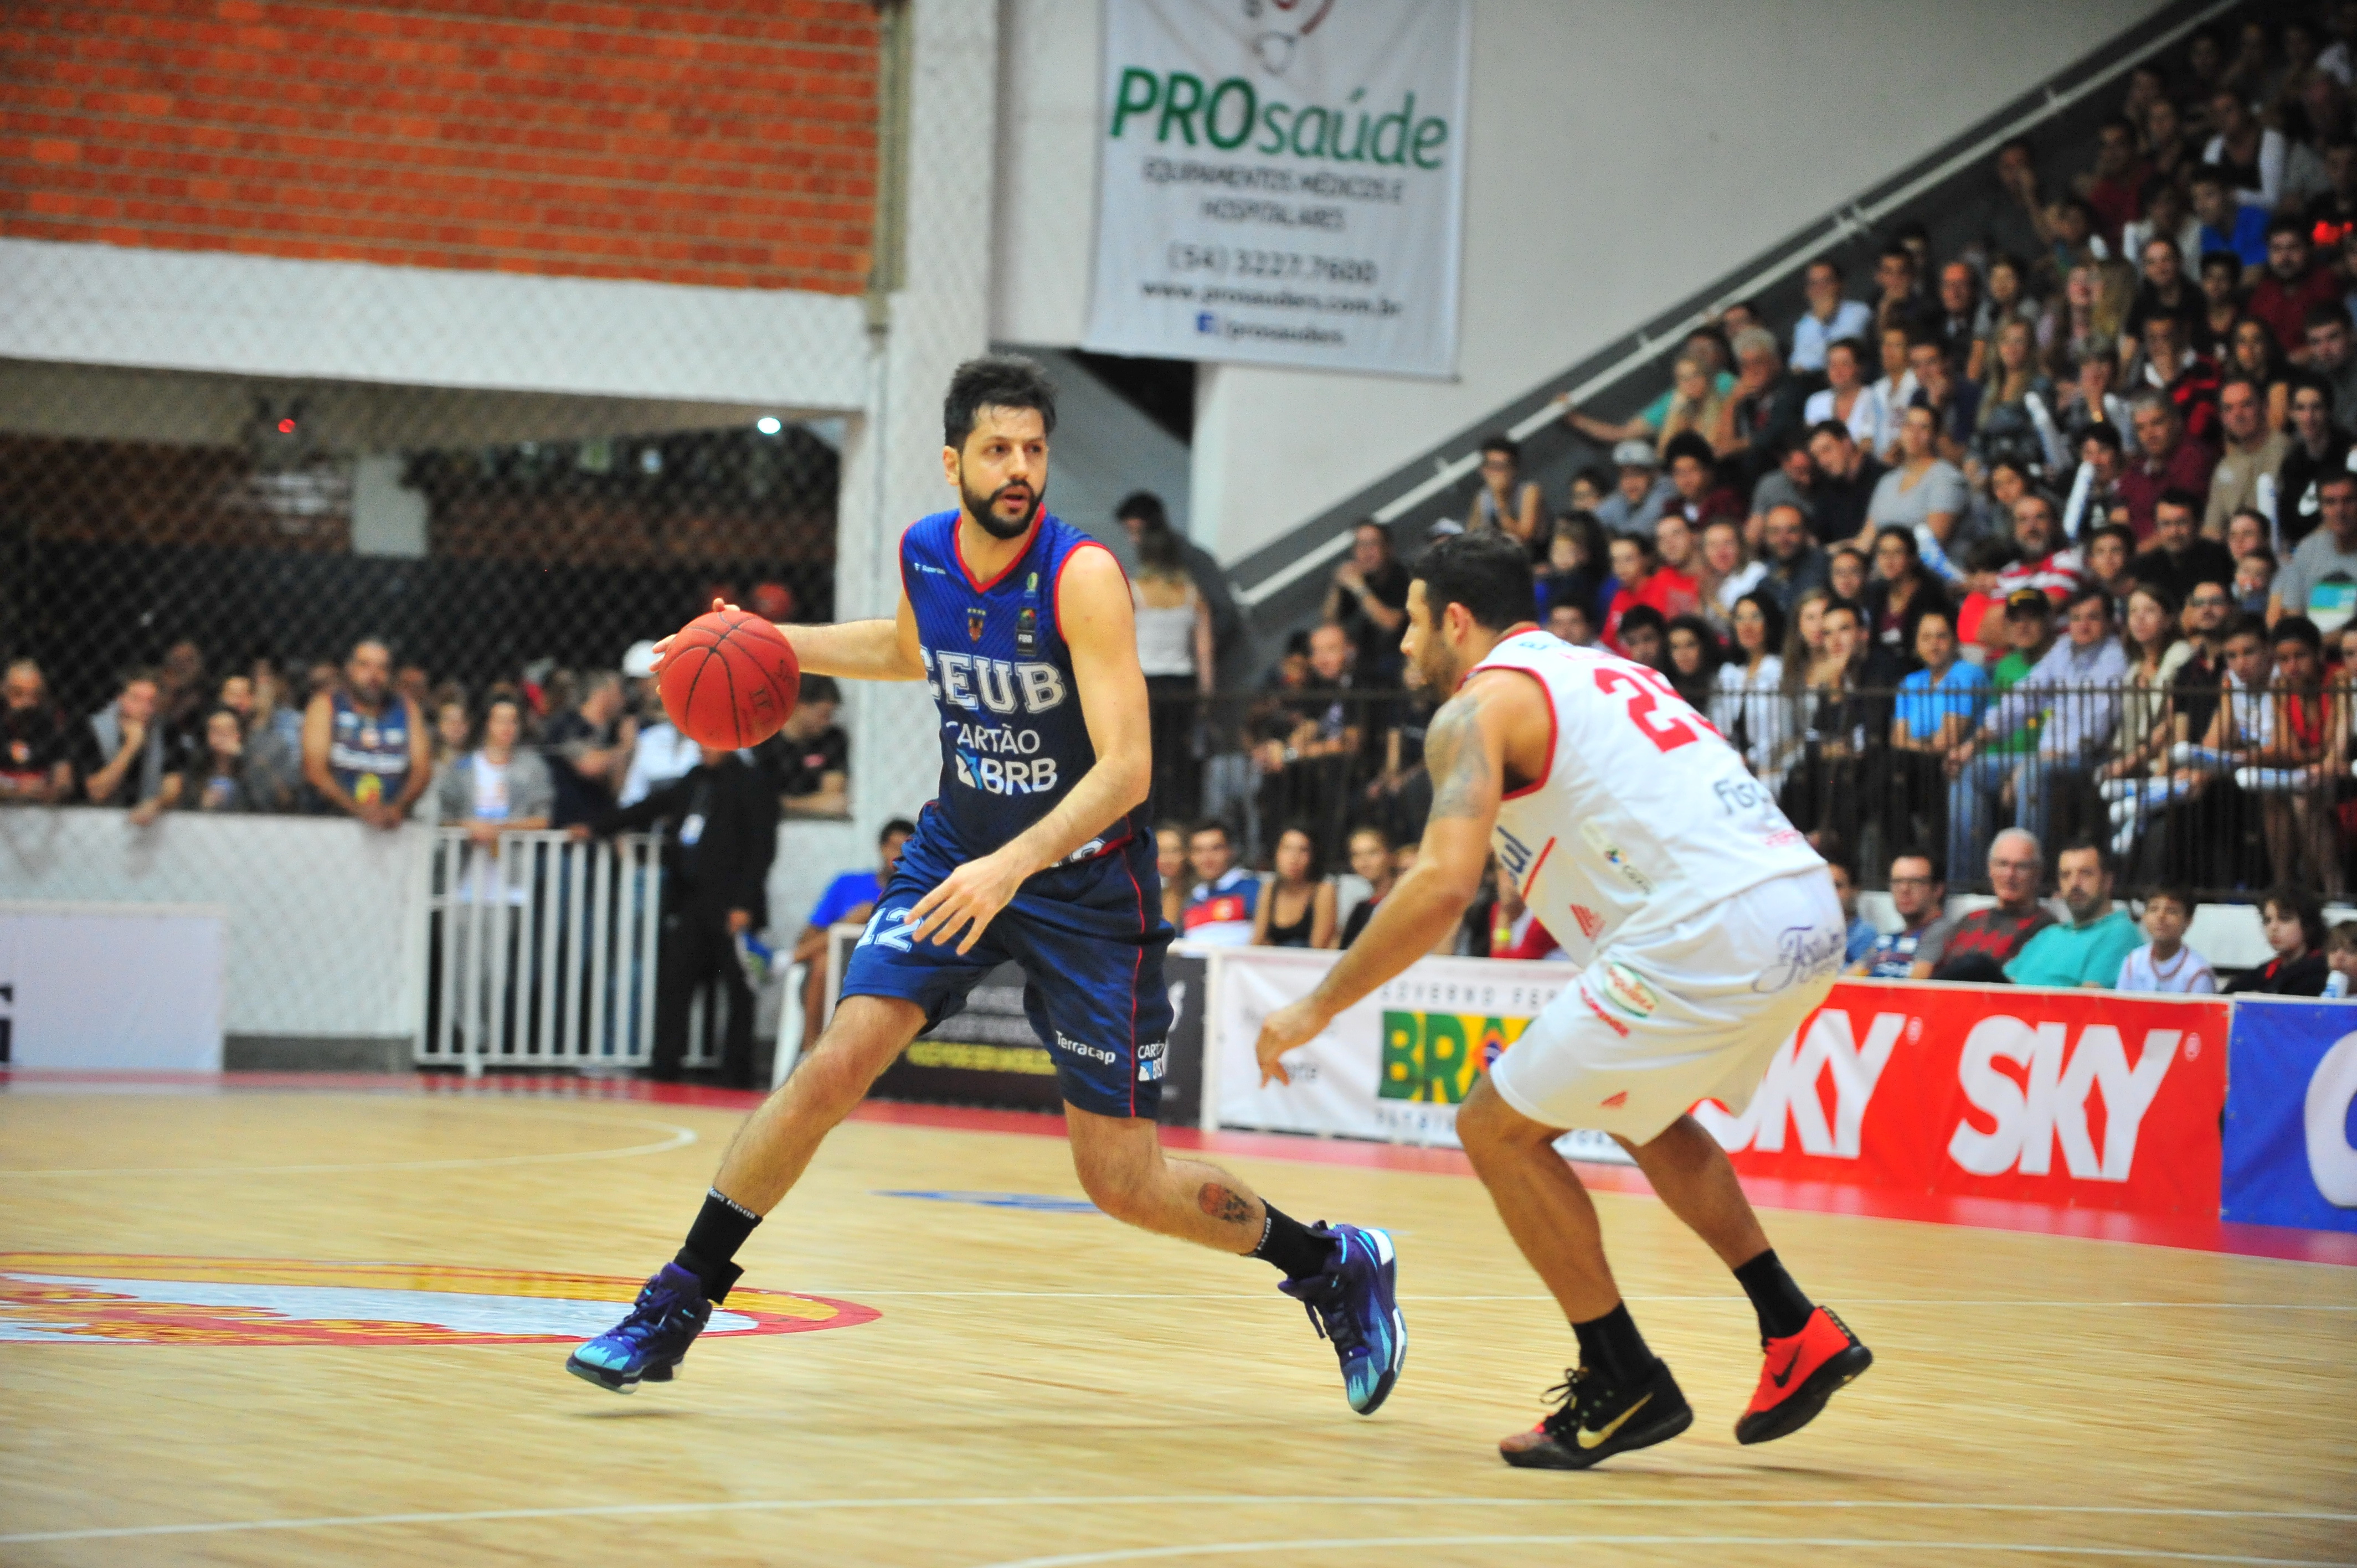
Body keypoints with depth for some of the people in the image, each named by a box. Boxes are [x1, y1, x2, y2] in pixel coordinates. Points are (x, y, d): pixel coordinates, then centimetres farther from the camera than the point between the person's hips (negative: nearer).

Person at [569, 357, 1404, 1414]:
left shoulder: (1082, 575, -23)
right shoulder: (923, 553, -5)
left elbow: (1126, 768, -29)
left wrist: (1012, 866, -41)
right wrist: (774, 644, 10)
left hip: (1087, 882, -4)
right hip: (958, 853, 4)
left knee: (1124, 1183, 0)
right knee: (837, 1065, -15)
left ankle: (1335, 1266, 23)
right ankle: (676, 1306, -4)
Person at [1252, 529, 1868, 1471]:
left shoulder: (1479, 706, 1)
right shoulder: (1597, 672, 27)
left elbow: (1444, 887, -13)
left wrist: (1317, 1009, -3)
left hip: (1714, 934, -9)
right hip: (1809, 909, 9)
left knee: (1496, 1128, 5)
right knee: (1636, 1104, 32)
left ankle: (1626, 1386, 8)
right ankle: (1797, 1334, 27)